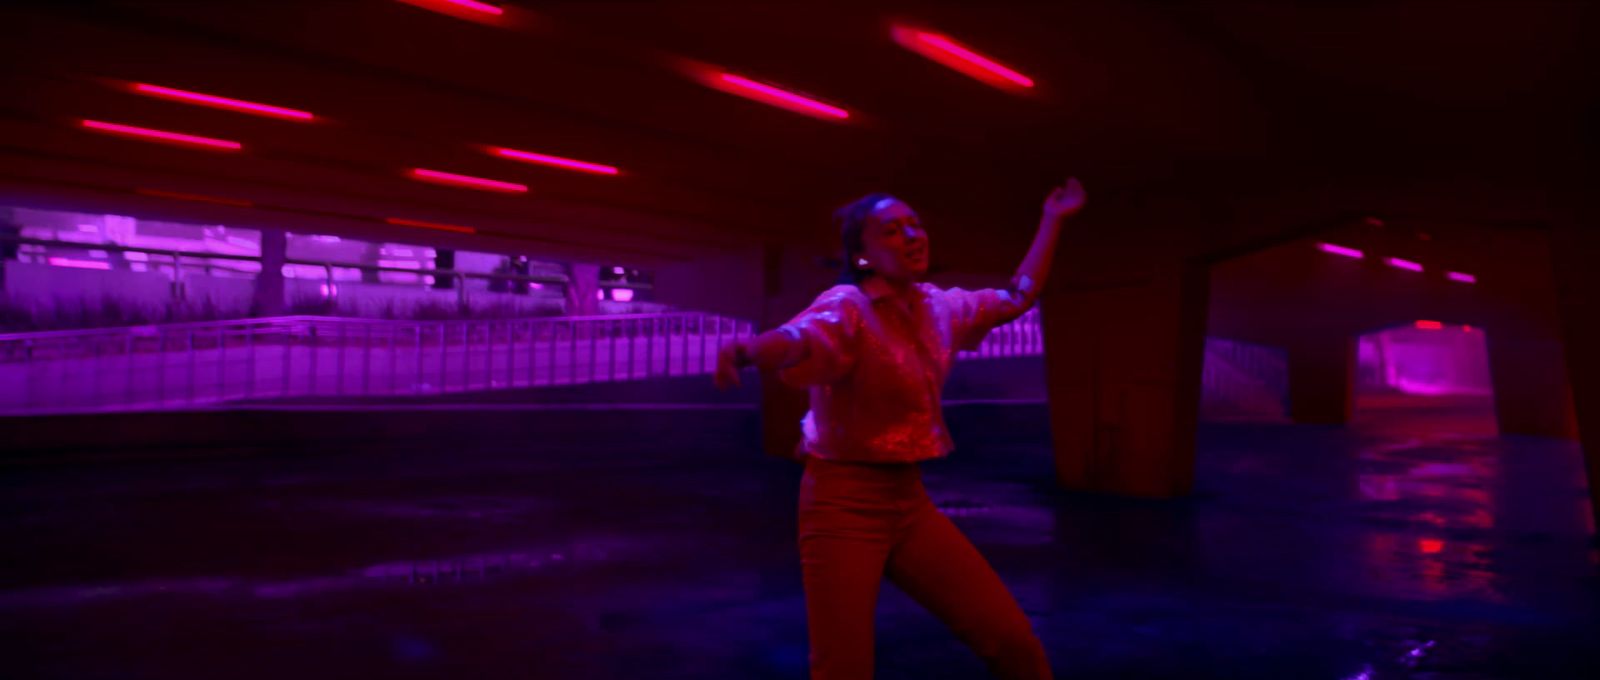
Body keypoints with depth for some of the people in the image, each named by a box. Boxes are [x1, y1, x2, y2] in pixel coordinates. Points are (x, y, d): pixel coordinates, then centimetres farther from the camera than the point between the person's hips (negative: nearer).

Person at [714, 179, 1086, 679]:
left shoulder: (938, 306, 6)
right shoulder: (847, 307, -15)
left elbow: (1017, 298, 22)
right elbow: (800, 338, -38)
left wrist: (1052, 219, 28)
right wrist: (746, 351, -61)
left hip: (910, 501, 6)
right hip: (845, 503, -6)